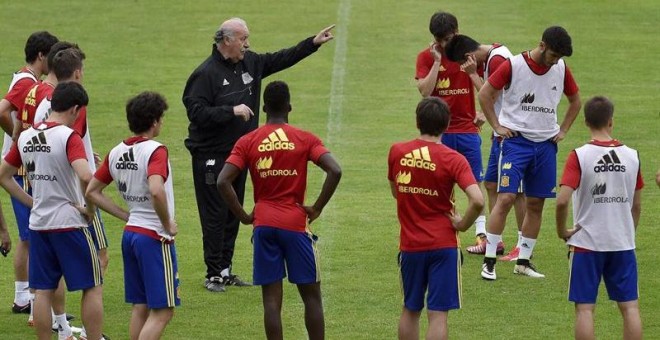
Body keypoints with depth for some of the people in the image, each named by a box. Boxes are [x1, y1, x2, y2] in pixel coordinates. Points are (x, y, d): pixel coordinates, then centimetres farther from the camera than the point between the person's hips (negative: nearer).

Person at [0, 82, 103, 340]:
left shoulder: (26, 137, 5)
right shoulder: (69, 137, -14)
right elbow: (85, 176, -29)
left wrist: (33, 202, 13)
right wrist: (90, 207, -13)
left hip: (38, 224, 6)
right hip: (69, 222, -6)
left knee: (42, 292, 8)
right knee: (92, 288, 5)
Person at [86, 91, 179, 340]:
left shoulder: (116, 153, 6)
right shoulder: (155, 151, -16)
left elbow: (92, 192, 12)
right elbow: (156, 191, -33)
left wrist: (126, 216, 12)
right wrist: (168, 224, -17)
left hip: (130, 233, 8)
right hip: (155, 237, -8)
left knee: (140, 307, 14)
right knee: (162, 311, -4)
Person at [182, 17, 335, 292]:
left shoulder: (250, 63, 7)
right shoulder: (206, 73, -16)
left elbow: (281, 59, 18)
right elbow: (196, 112, -22)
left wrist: (313, 43, 14)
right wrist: (232, 111, -24)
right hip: (211, 156, -8)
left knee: (234, 214, 12)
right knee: (214, 216, -3)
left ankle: (225, 270, 20)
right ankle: (214, 274, 3)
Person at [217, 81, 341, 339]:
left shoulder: (247, 142, 2)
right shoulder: (305, 139, -1)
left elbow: (223, 182, -7)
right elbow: (335, 171, -14)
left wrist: (244, 216, 1)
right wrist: (317, 209, -5)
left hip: (264, 225, 1)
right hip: (296, 224, -1)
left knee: (272, 298, 2)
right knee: (311, 295, 8)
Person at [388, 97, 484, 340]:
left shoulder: (397, 152, -1)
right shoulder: (453, 159, -12)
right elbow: (477, 201, -22)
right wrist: (462, 224, -6)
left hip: (410, 245, 3)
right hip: (443, 245, -3)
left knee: (410, 310, 19)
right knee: (438, 314, -2)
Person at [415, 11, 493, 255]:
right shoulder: (427, 57, -2)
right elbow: (424, 91, -14)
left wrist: (482, 111, 2)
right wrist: (437, 61, -17)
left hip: (467, 127, 1)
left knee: (475, 181, 4)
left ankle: (482, 233, 8)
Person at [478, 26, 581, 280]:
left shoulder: (561, 69, 4)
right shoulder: (513, 66, -9)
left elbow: (575, 100, 20)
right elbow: (485, 94, -3)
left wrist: (563, 131, 11)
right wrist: (497, 126, -6)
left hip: (545, 144, 5)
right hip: (516, 141, -5)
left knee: (536, 203, 6)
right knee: (506, 198, -13)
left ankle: (523, 261, 15)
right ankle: (489, 261, -8)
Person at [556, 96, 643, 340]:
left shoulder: (580, 157, -11)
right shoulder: (632, 156, 0)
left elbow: (562, 201, -20)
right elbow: (637, 205, 7)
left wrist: (562, 230, -4)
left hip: (586, 243, -3)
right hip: (623, 244, 3)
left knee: (585, 308, 2)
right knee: (630, 306, 7)